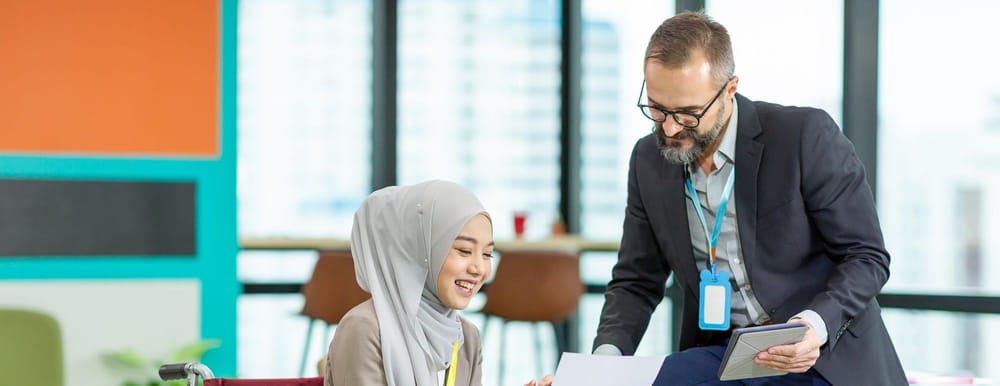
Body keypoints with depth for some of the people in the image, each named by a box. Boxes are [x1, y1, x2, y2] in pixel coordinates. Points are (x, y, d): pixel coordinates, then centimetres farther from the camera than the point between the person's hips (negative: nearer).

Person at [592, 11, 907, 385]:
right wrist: (606, 356, -8)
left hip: (824, 353, -4)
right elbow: (636, 281, 11)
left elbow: (867, 258, -9)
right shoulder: (649, 160, 3)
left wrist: (815, 326, -27)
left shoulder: (806, 135, -13)